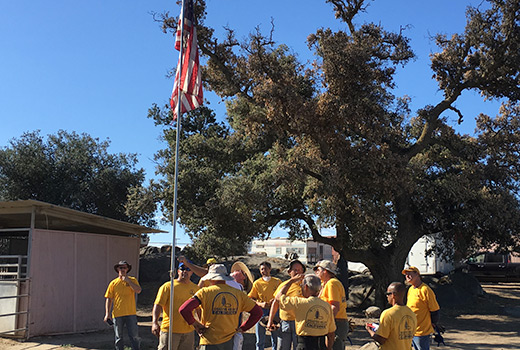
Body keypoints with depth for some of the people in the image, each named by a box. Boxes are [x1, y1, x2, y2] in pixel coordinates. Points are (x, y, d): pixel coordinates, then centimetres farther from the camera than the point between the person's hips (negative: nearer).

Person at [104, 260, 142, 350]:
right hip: (117, 314, 1)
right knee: (119, 338, 8)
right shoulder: (113, 283, 5)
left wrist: (128, 280, -14)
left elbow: (138, 290, -12)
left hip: (131, 314, -1)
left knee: (134, 336, 0)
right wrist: (107, 314, -2)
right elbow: (108, 299, 5)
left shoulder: (132, 280, 5)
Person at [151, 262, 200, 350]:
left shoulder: (195, 288, 10)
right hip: (169, 330, -4)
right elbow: (158, 305, -8)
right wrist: (154, 323, -20)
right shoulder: (168, 286, -2)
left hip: (189, 331, 4)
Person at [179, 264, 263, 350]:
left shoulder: (205, 292, -6)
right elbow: (258, 312, 6)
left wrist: (195, 323, 0)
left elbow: (183, 310, -15)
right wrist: (242, 328, 10)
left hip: (211, 342, -3)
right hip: (229, 342, 3)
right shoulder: (238, 293, 3)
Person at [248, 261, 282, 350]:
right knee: (260, 339, 6)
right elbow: (251, 299, 3)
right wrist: (260, 304, -14)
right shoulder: (257, 283, 3)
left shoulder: (277, 281, 4)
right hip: (261, 310, 0)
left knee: (275, 336, 5)